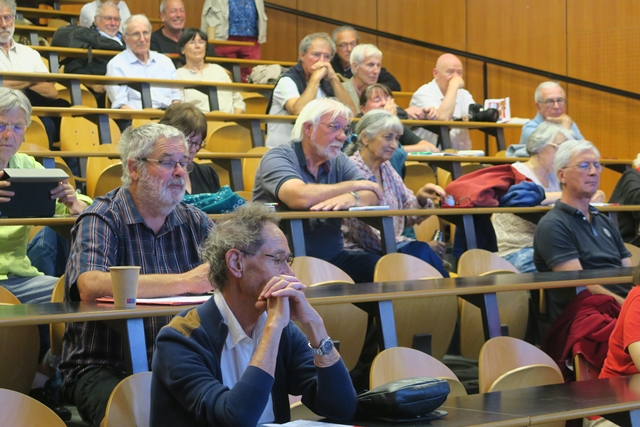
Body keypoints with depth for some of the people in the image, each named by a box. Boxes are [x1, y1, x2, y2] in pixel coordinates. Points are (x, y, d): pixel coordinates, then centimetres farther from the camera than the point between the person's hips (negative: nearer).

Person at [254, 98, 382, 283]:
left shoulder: (339, 162, 13)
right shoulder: (277, 158, -6)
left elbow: (374, 195, -2)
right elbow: (300, 197, -26)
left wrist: (351, 198, -28)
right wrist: (355, 186, -11)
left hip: (332, 257, 6)